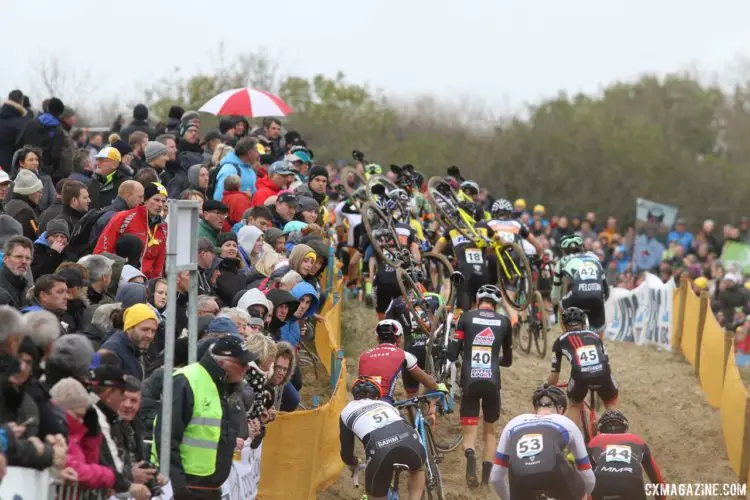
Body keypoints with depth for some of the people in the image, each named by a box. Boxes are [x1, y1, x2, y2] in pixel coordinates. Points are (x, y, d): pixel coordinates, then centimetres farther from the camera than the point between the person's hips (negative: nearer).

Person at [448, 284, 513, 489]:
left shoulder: (466, 318, 4)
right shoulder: (504, 322, 8)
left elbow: (452, 355, 0)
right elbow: (507, 360, 17)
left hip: (469, 381, -1)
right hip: (492, 382, 1)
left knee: (469, 431, 3)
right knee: (489, 429, 21)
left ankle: (470, 455, -30)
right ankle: (487, 475, 17)